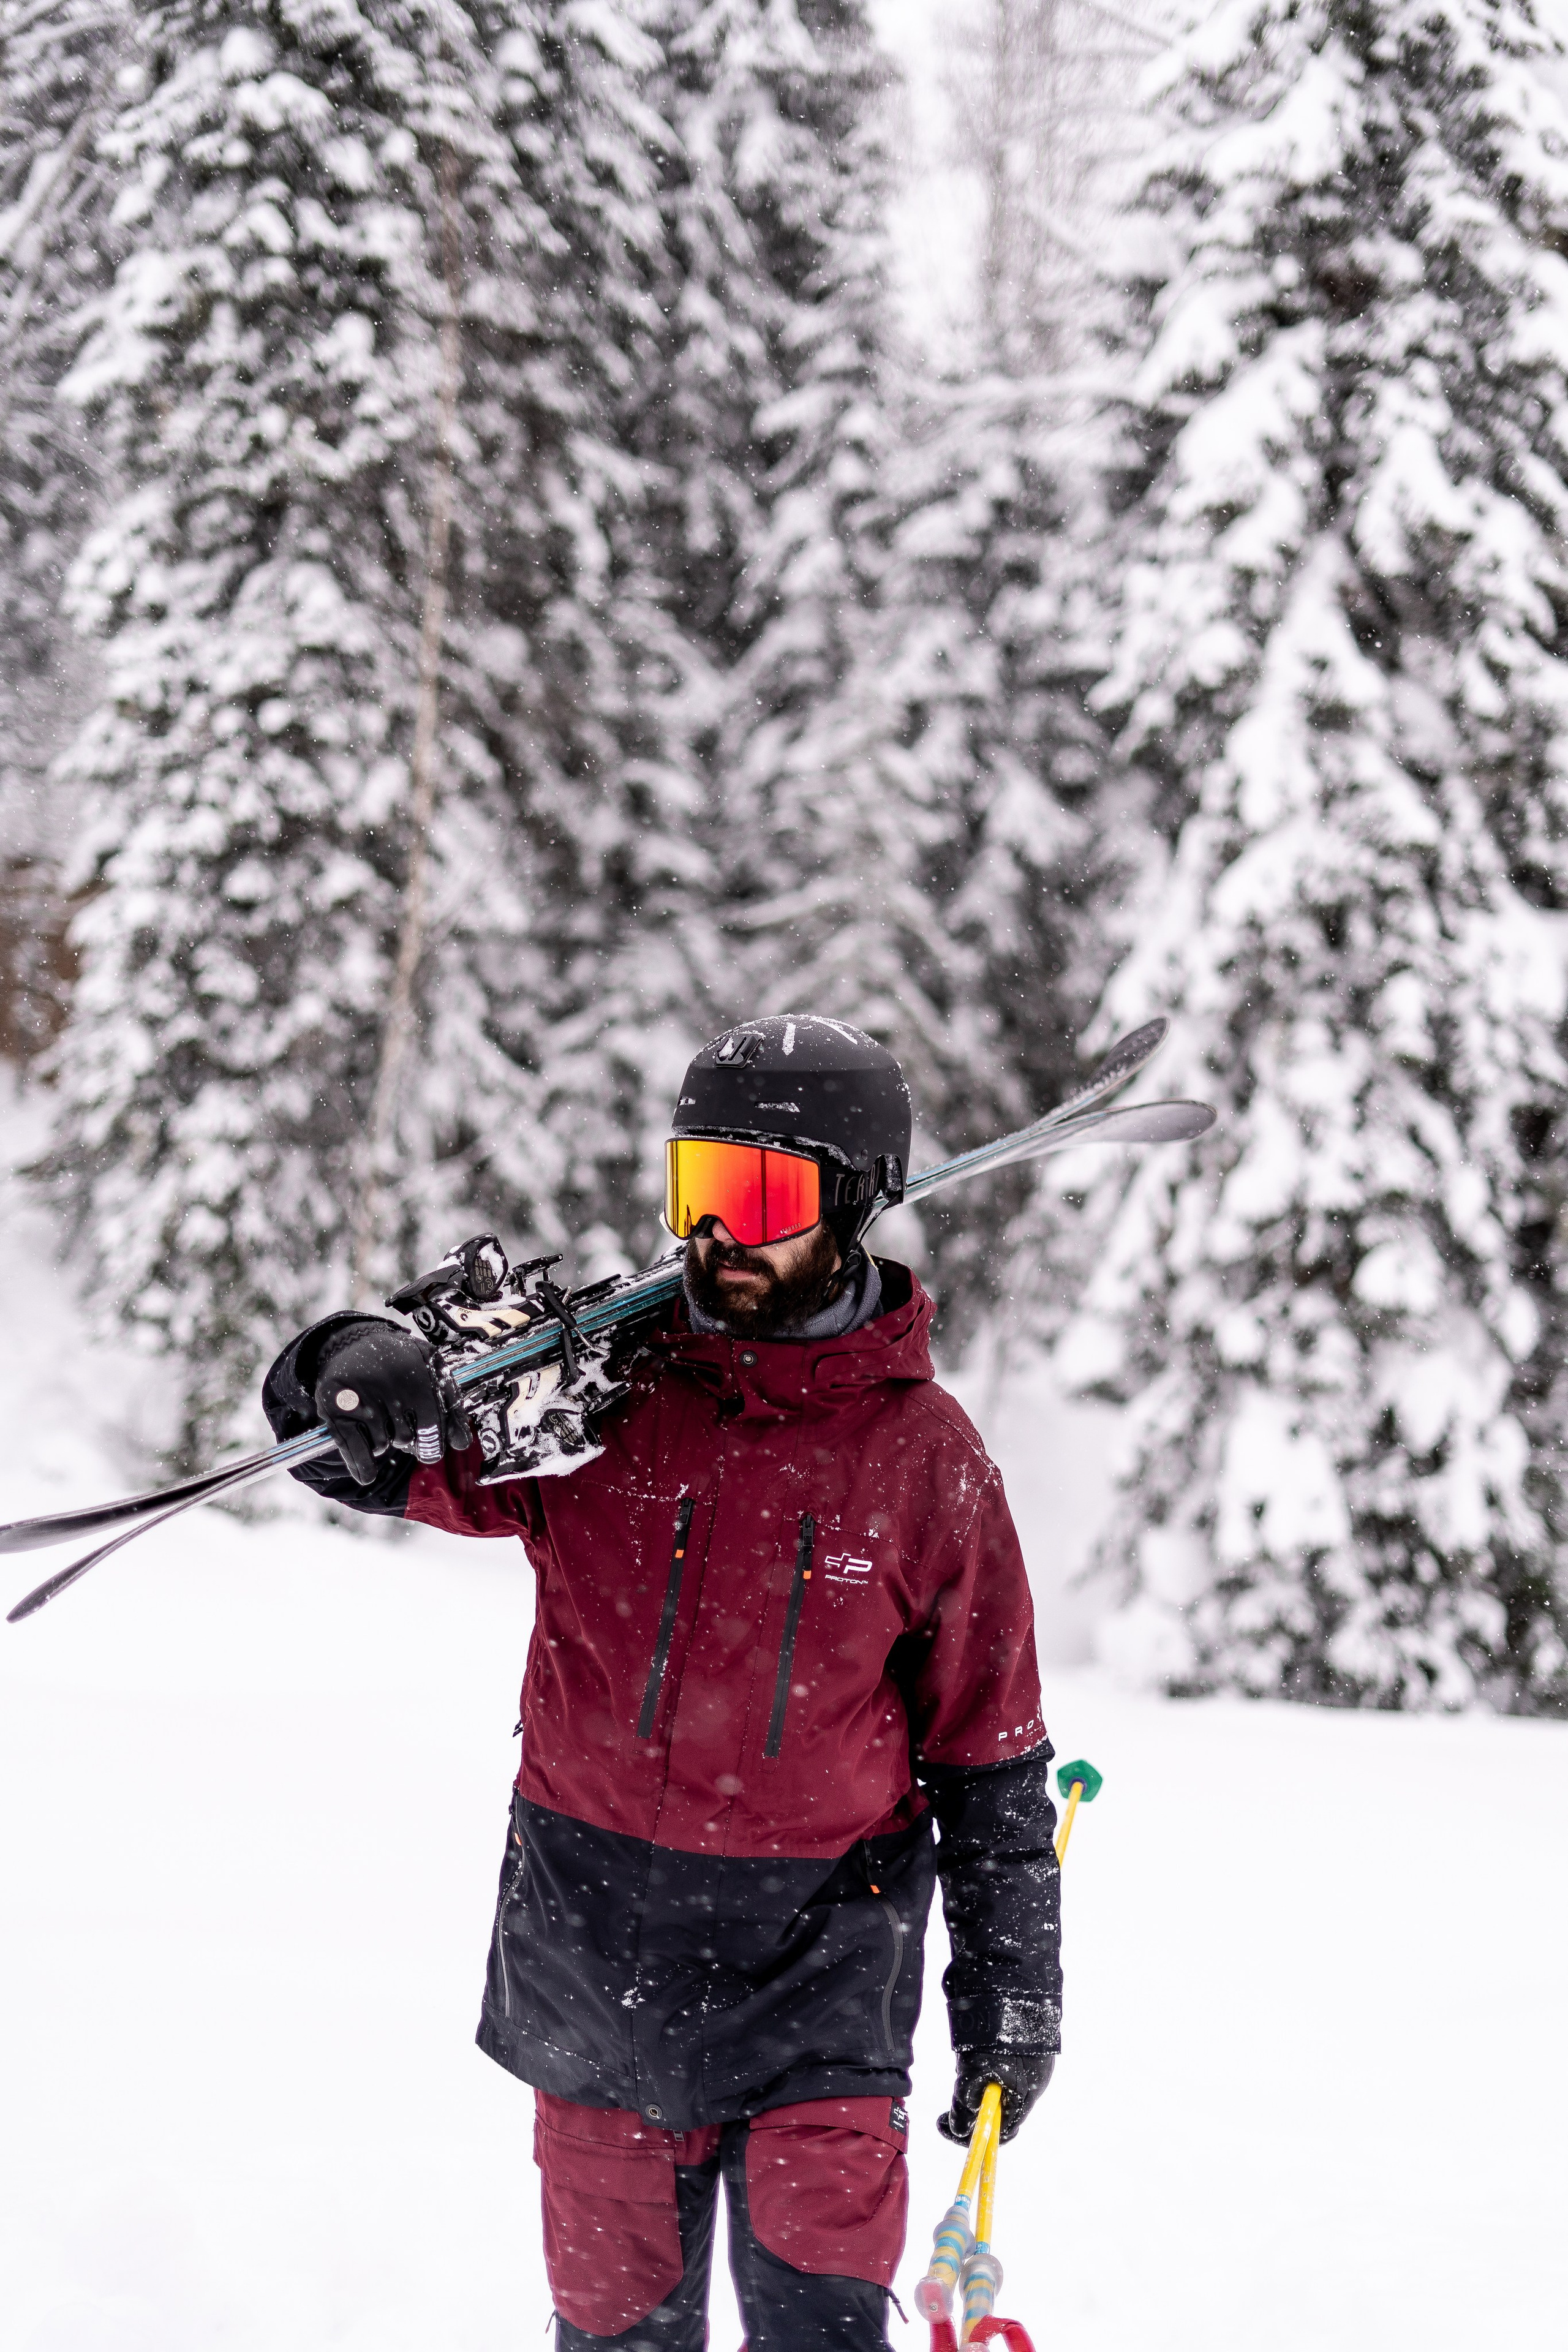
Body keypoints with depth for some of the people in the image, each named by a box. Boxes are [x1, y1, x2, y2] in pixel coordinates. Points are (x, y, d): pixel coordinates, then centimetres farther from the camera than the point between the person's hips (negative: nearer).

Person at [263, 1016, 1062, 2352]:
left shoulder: (924, 1457, -3)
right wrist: (358, 1371, -23)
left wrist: (1012, 1996, 5)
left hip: (816, 1954, -2)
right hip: (593, 1936, 2)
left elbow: (990, 1756, 4)